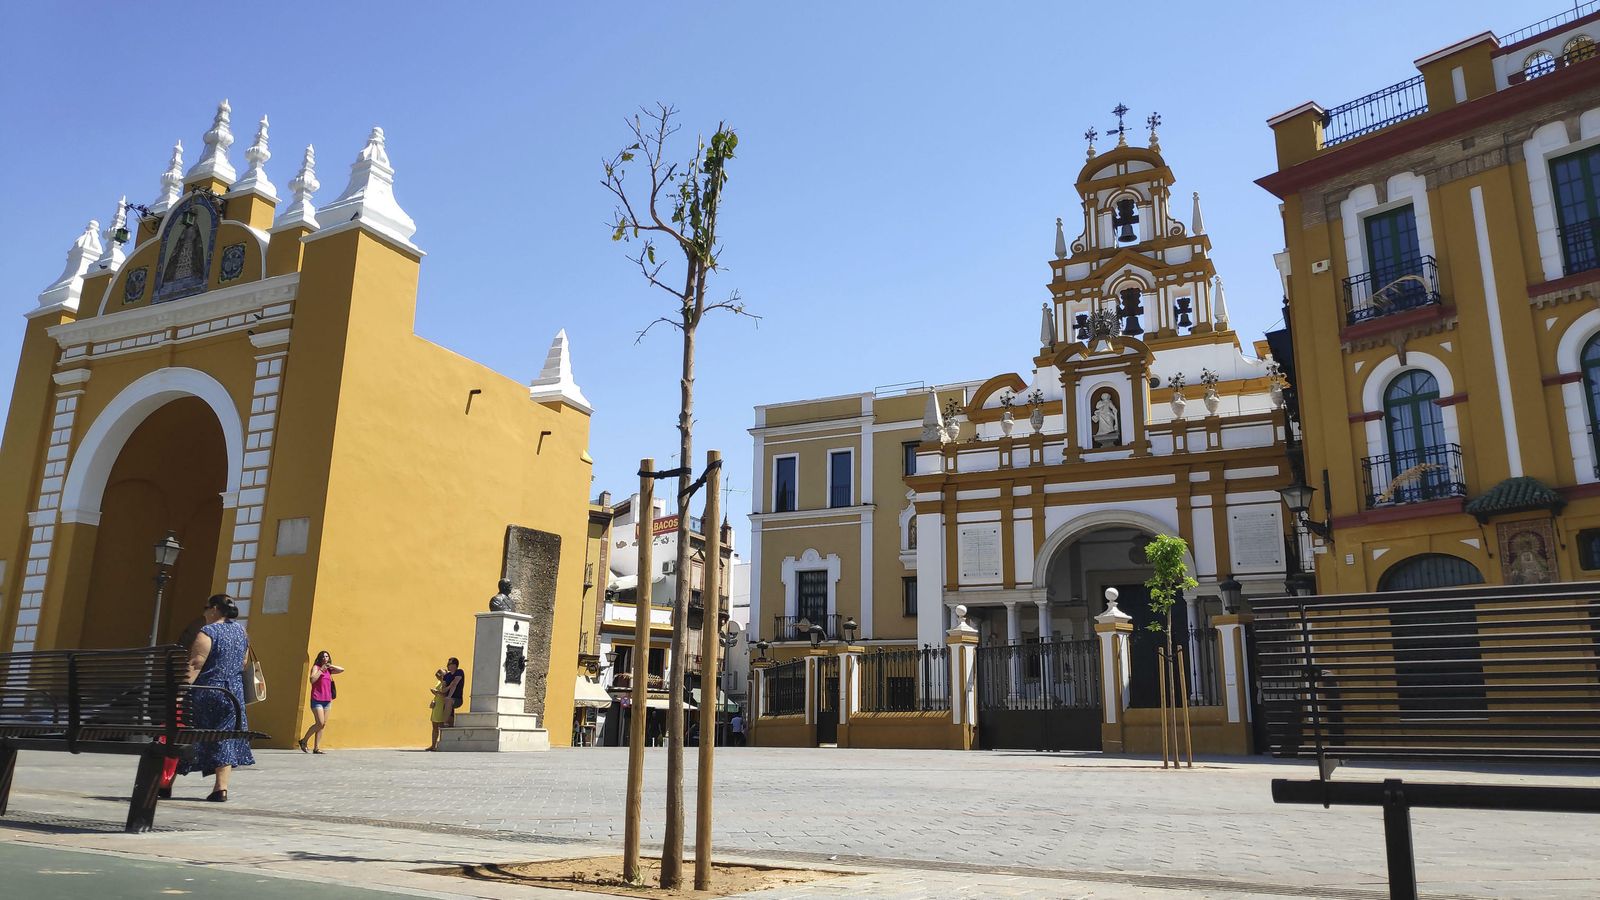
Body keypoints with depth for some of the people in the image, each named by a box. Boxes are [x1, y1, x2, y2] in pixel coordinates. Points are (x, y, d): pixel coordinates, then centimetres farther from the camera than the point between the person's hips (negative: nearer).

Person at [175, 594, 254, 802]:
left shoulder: (208, 632, -10)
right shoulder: (241, 632, 12)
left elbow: (195, 665, -18)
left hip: (206, 693, -6)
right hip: (233, 695, 6)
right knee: (225, 738, 6)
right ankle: (221, 788, 0)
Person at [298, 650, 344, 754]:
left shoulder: (329, 670, 16)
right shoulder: (316, 667, -1)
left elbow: (341, 669, 14)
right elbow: (312, 679, -15)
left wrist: (330, 666, 3)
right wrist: (321, 670, -16)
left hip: (327, 700, 6)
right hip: (317, 699, -6)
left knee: (323, 725, 2)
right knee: (320, 723, -14)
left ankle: (316, 748, 4)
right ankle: (304, 741, 3)